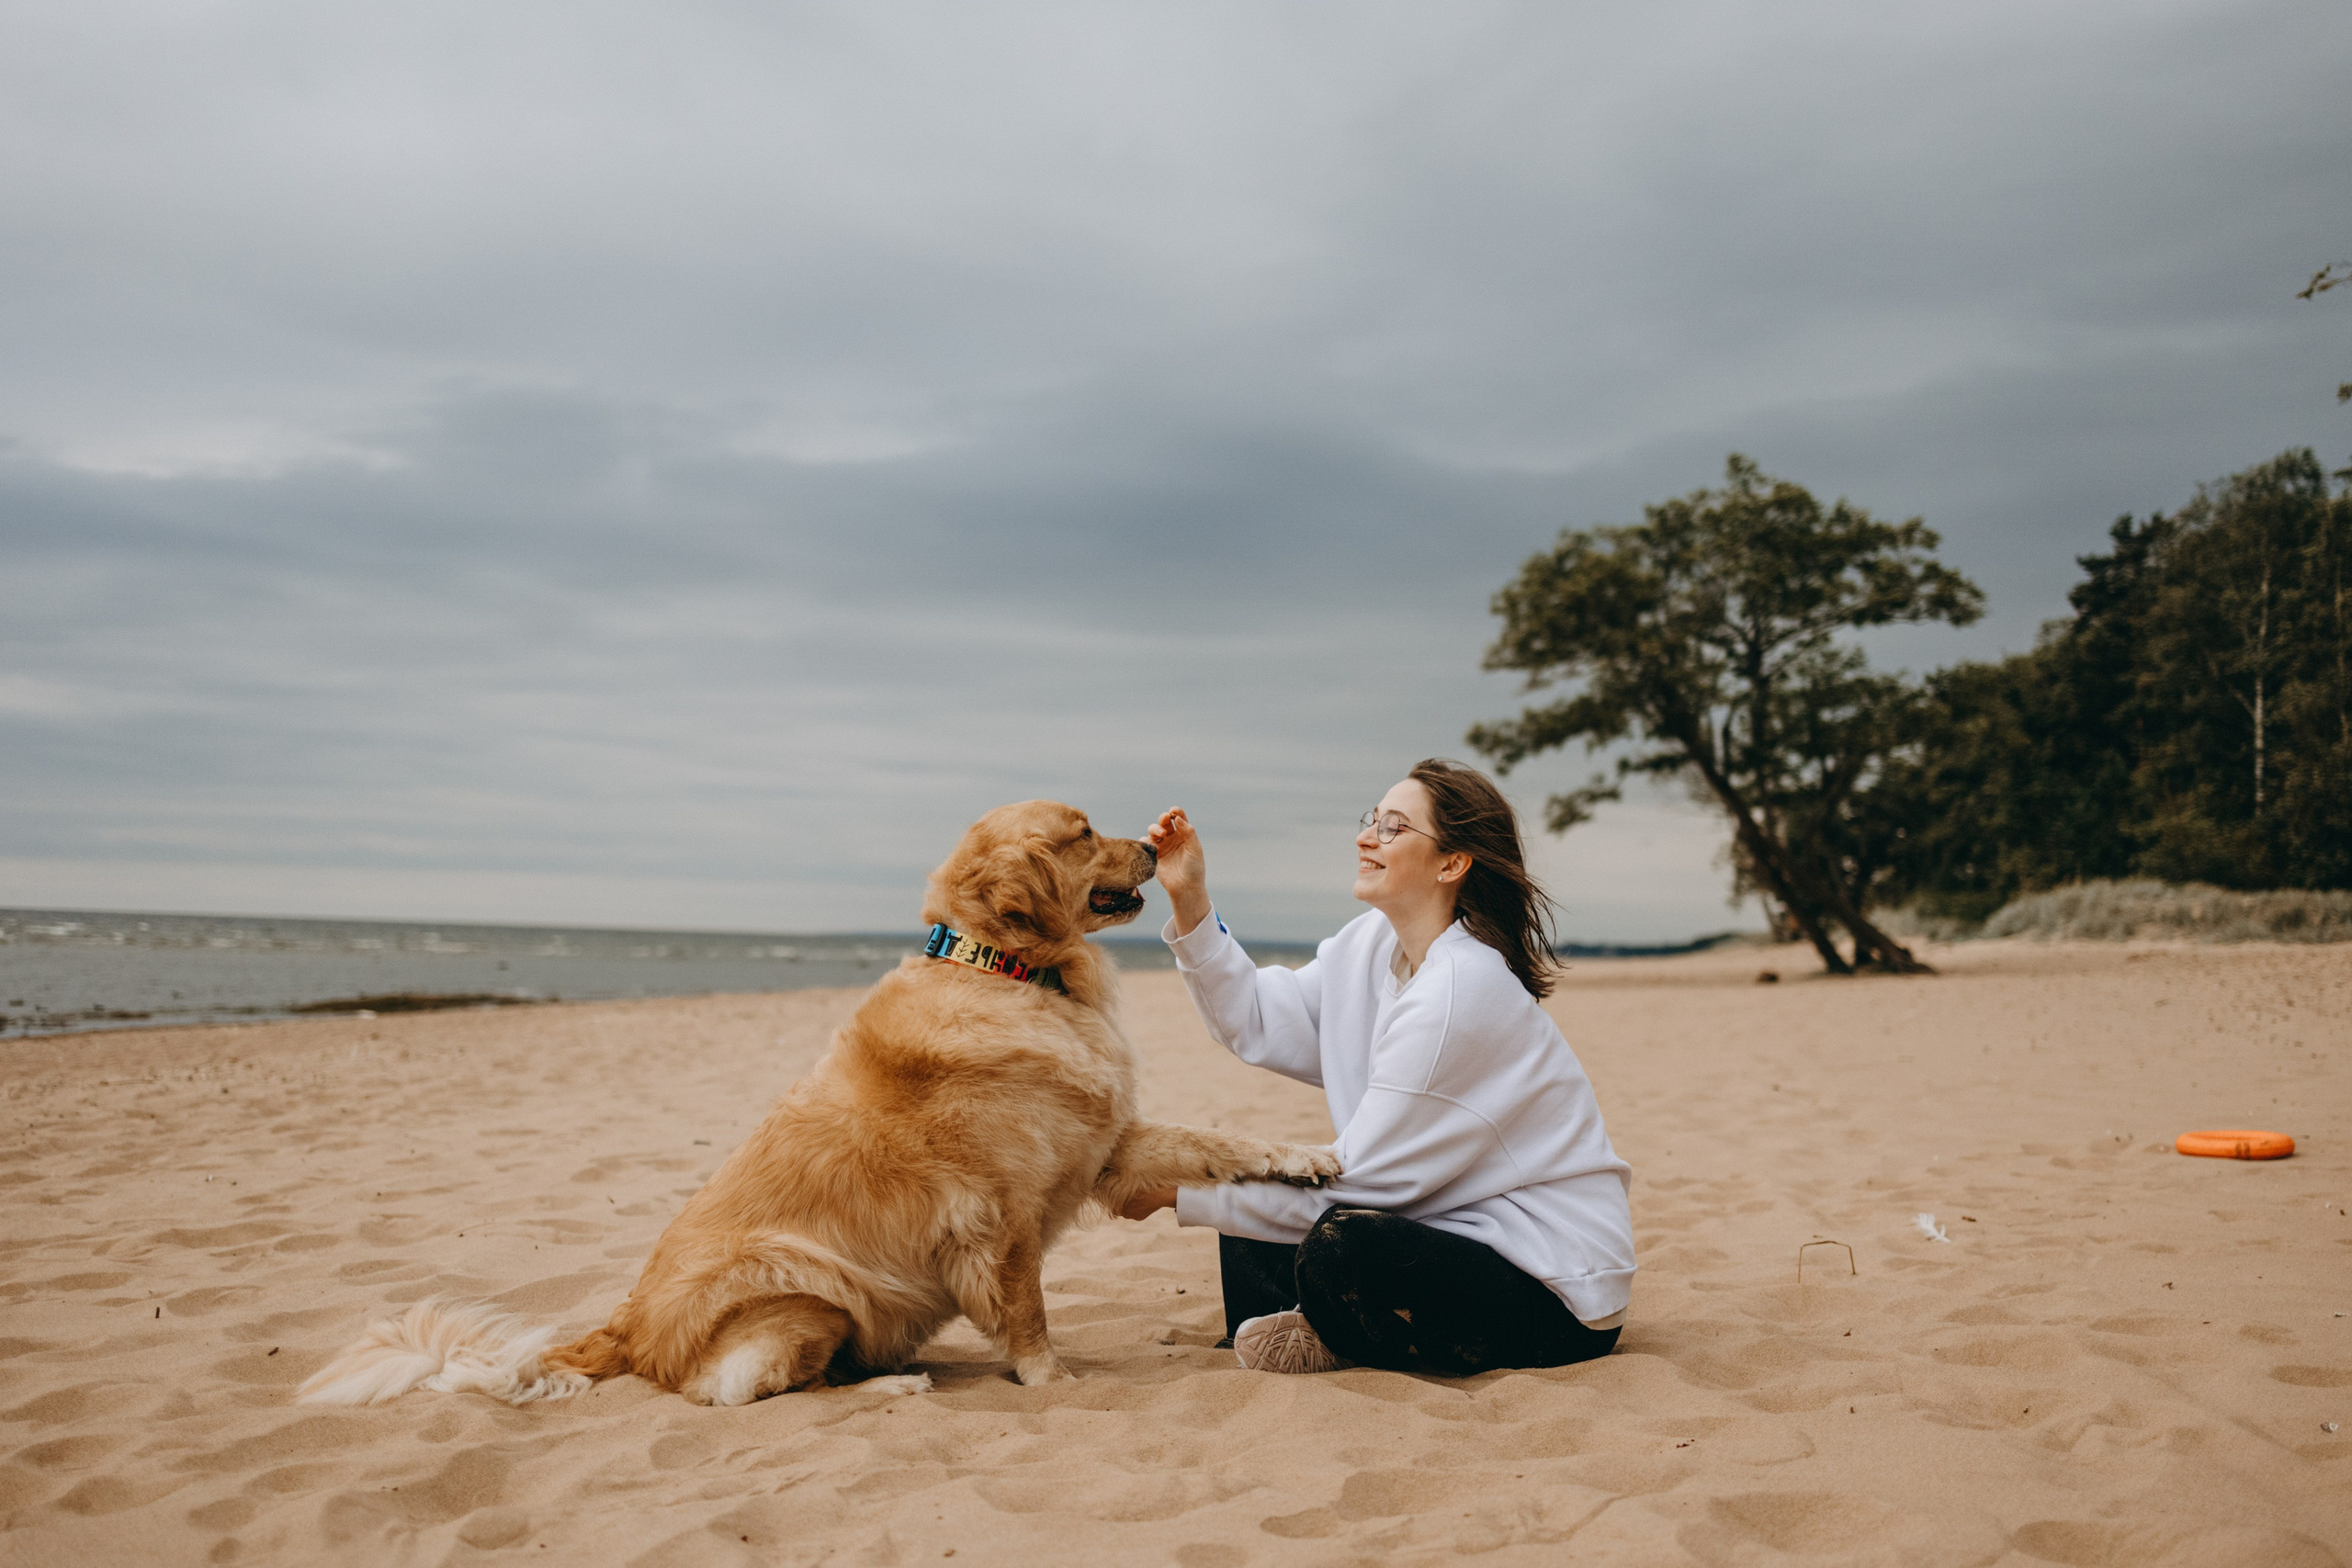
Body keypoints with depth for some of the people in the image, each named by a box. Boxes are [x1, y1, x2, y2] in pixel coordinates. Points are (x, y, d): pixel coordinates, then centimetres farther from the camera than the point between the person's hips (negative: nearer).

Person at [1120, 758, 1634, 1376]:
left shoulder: (1462, 992, -25)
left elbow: (1359, 1179, -22)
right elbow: (1261, 1023, 5)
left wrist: (1181, 1191, -17)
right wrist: (1190, 902, -4)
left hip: (1557, 1292, -8)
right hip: (1457, 1232, 9)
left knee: (1341, 1247, -31)